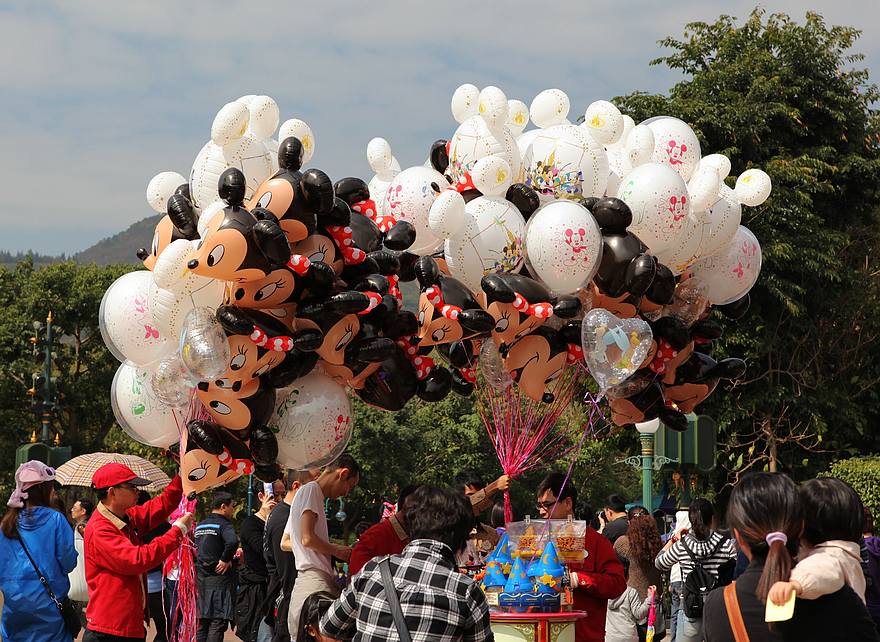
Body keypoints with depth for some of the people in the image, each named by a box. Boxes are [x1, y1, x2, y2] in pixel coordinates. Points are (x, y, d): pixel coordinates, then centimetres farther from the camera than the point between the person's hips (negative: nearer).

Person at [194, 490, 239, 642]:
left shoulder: (200, 525, 14)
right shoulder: (224, 524, -11)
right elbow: (232, 542, -31)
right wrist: (225, 559, -16)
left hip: (201, 578, 7)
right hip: (219, 578, -7)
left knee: (202, 622, 11)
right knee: (218, 622, -6)